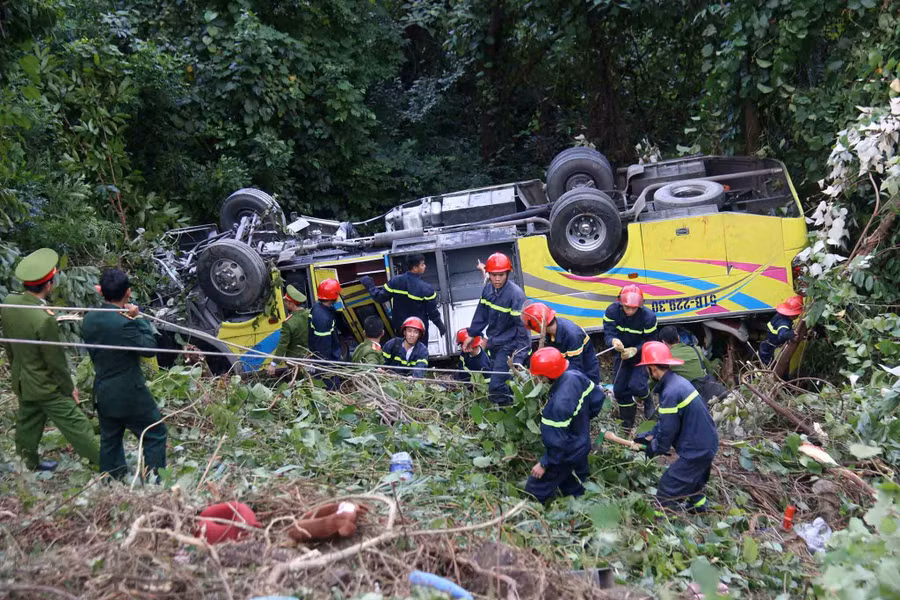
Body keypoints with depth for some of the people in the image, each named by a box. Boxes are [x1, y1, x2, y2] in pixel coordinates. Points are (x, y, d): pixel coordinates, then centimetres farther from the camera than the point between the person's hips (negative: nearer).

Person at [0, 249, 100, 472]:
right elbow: (55, 360, -21)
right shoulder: (45, 319, -34)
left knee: (28, 422, 25)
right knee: (75, 424, 4)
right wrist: (69, 388, -6)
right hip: (45, 387, -7)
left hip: (21, 382, 8)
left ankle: (29, 462, 43)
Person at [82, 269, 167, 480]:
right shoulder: (124, 323, -26)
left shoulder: (89, 320, -2)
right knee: (155, 435, 9)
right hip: (129, 395, -7)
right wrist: (139, 318, -14)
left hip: (102, 393, 7)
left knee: (109, 440, 19)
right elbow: (150, 348, -17)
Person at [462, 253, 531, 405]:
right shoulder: (488, 289, -1)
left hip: (509, 345, -8)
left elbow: (522, 326, -23)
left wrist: (519, 355, -25)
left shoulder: (516, 294, -23)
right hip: (495, 344, 8)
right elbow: (481, 314, 12)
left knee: (496, 387, -14)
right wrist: (471, 335, 18)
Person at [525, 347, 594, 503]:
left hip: (565, 456, -9)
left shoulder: (559, 404, -39)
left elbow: (558, 442, -30)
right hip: (581, 447, 9)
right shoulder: (575, 376, -16)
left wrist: (544, 464, -16)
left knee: (533, 495, 8)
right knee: (575, 492, 27)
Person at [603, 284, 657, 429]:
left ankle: (647, 400, 18)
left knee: (636, 386, -21)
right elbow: (608, 334, -25)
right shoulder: (612, 311, -23)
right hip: (622, 354, 3)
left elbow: (650, 342, -17)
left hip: (641, 355, -3)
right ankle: (628, 421, 27)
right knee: (619, 389, 2)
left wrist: (635, 350, -35)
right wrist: (613, 341, -49)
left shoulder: (648, 317, -27)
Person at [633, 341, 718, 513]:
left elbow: (668, 430, -19)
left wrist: (654, 448, -1)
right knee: (693, 483, 33)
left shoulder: (671, 393, -28)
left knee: (665, 495, -2)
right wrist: (649, 435, 11)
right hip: (705, 444, 10)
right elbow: (666, 420, 14)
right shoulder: (678, 381, 3)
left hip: (695, 451, -10)